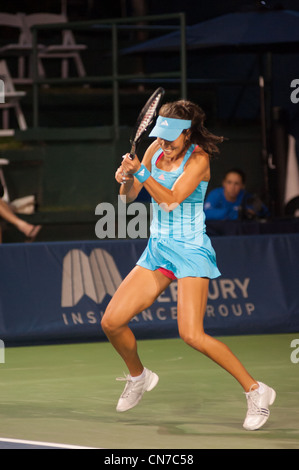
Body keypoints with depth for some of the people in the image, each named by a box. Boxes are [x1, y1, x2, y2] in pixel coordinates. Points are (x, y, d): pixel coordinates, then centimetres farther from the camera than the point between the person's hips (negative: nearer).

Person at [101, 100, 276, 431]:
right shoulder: (155, 150, 4)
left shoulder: (198, 158, -14)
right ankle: (139, 377, 29)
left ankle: (256, 391, -8)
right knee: (112, 322, 0)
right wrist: (126, 179, -11)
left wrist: (142, 173, -34)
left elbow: (171, 200, -24)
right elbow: (129, 196, 10)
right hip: (157, 249, 7)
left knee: (191, 334, -20)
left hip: (190, 251, -7)